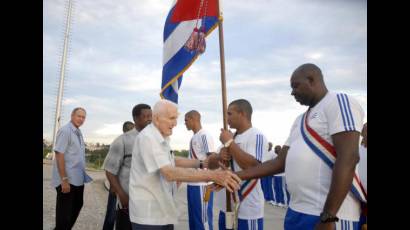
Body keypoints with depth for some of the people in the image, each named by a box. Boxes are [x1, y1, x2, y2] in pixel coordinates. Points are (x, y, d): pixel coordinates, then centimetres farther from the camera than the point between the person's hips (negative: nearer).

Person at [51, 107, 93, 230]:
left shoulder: (79, 133, 11)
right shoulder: (65, 130, -15)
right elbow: (59, 155, -20)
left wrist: (83, 175, 15)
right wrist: (64, 179, -23)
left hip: (78, 179, 9)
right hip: (67, 180, -9)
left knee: (77, 206, 20)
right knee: (64, 211, 3)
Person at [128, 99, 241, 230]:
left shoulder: (161, 138, 10)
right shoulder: (147, 138, -22)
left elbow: (172, 161, 17)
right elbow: (170, 173, -32)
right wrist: (212, 175, -37)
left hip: (163, 210, 9)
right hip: (148, 214, -9)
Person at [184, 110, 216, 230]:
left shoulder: (204, 135, -12)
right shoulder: (194, 137, 15)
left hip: (202, 185, -9)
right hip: (192, 184, 9)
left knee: (203, 220, -1)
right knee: (193, 219, 18)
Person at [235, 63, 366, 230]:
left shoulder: (339, 102, -7)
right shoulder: (300, 121, 17)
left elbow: (348, 158, -18)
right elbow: (281, 162, 16)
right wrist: (236, 176, 12)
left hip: (329, 215, -8)